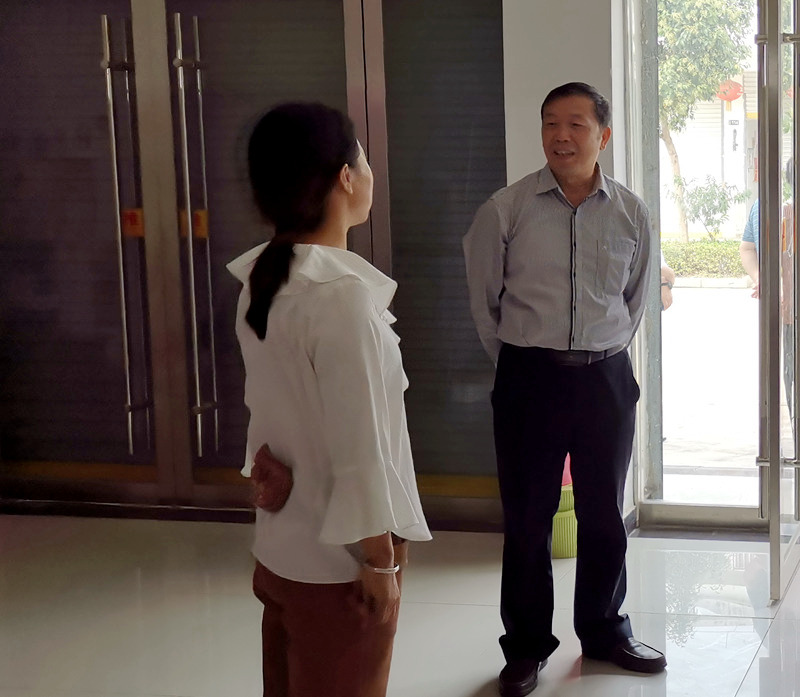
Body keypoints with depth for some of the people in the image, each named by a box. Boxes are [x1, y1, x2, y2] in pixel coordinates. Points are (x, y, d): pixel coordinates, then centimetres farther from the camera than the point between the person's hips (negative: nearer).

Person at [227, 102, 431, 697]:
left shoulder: (261, 279, 2)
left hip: (283, 544, 8)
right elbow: (358, 446, -22)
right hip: (337, 558, -8)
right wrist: (380, 561, -15)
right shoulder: (342, 293, -25)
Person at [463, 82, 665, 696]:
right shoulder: (506, 210, -6)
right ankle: (526, 647, 18)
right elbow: (484, 298, 5)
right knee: (527, 518, 4)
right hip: (529, 380, -2)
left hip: (606, 377, 2)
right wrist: (517, 359, 9)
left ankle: (605, 631, 31)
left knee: (604, 514, 13)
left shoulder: (630, 213, 1)